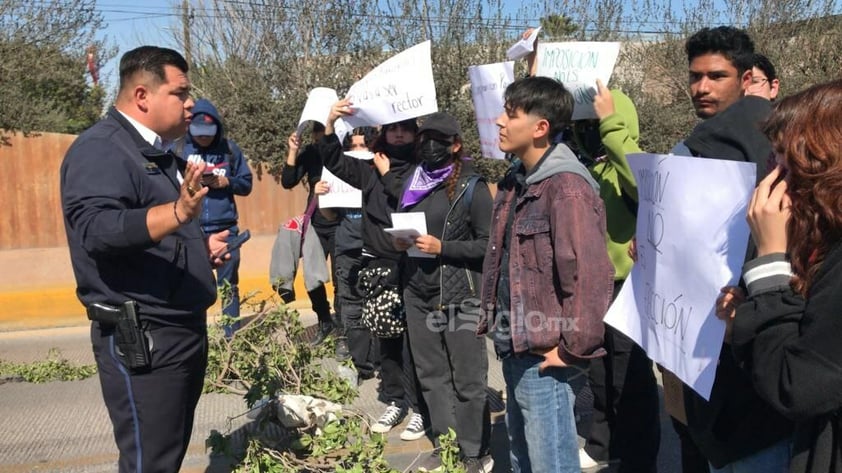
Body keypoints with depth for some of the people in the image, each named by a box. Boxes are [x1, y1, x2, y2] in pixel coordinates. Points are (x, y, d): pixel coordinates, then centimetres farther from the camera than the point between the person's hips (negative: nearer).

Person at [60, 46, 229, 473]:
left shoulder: (158, 152, 16)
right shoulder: (100, 149, -14)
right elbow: (98, 228, -31)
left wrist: (201, 246, 8)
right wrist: (178, 212, -45)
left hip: (185, 329, 9)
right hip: (140, 340, -9)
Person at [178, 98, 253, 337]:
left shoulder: (229, 148, 6)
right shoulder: (179, 149, 3)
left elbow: (246, 183, 9)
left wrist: (226, 182, -9)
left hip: (225, 229, 1)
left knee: (228, 285, 9)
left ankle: (233, 336, 19)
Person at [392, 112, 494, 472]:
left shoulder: (471, 187, -5)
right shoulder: (413, 184, 12)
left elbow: (488, 243, -10)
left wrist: (441, 248, -17)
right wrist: (399, 241, 3)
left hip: (460, 296, -6)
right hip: (418, 294, 6)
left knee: (467, 379, 2)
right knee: (431, 375, 13)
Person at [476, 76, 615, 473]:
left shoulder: (566, 187, -19)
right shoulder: (516, 182, 10)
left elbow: (590, 275, -24)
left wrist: (574, 349, -17)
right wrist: (496, 322, 15)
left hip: (544, 354, -9)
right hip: (514, 349, 9)